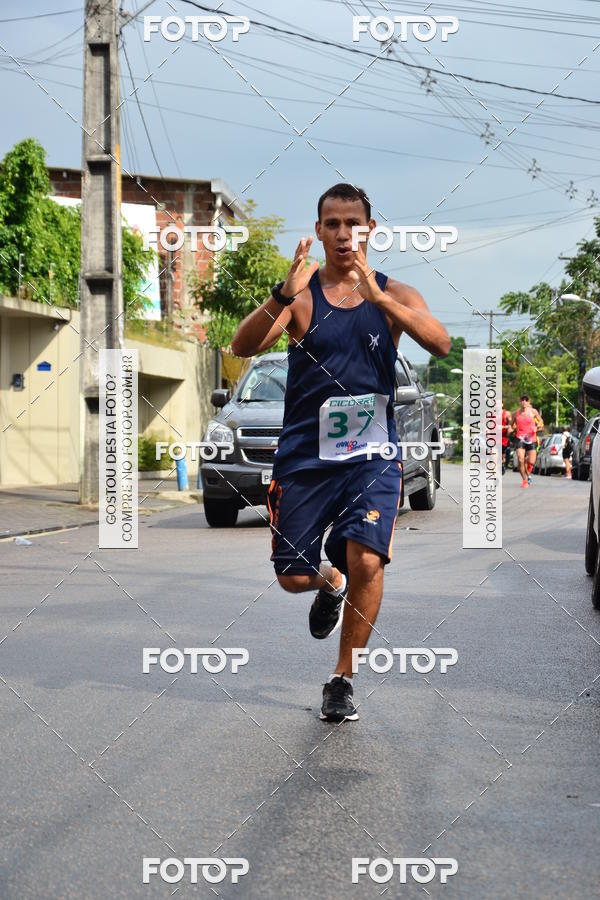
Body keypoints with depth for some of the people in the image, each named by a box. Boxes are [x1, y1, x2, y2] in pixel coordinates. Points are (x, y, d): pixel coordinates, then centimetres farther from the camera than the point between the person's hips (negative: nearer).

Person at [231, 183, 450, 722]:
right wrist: (284, 295, -31)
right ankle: (330, 583, 43)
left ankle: (343, 678, 2)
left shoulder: (395, 295, 4)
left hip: (372, 453, 0)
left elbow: (441, 344, -15)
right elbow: (243, 347, -14)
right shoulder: (299, 296, 1)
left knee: (366, 561, -19)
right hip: (305, 455, 1)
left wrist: (377, 296, -27)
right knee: (293, 577, 5)